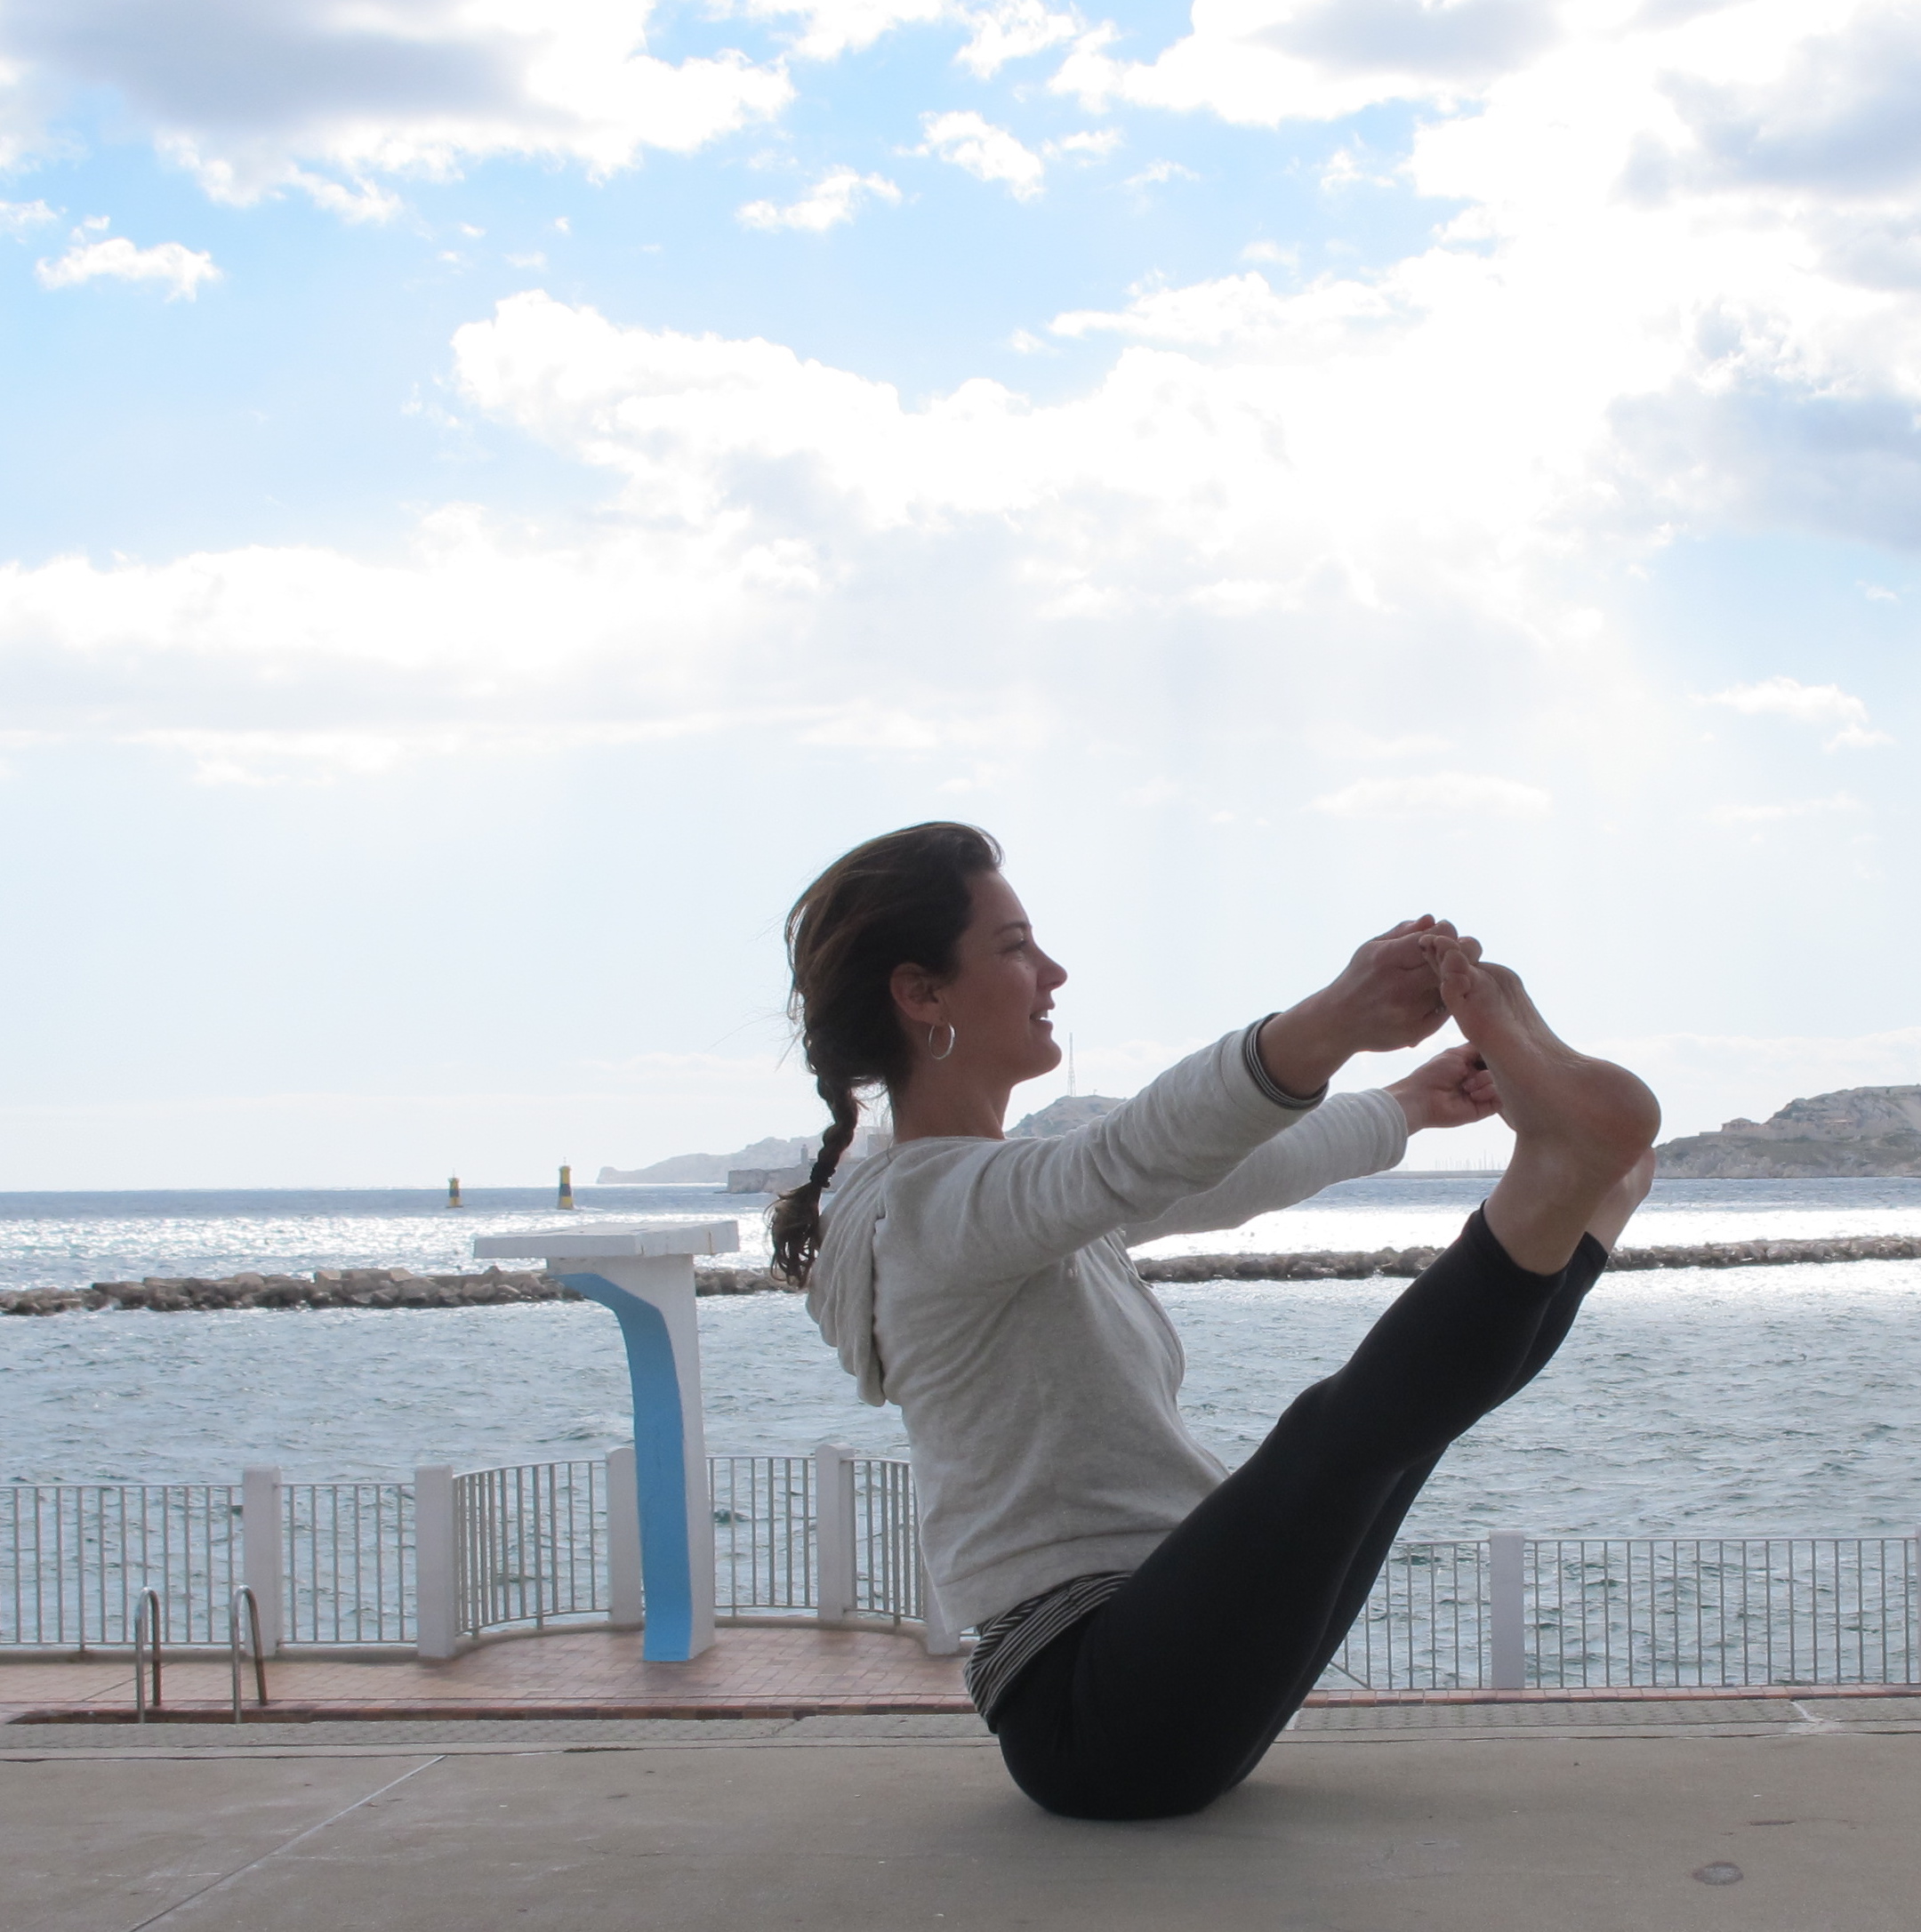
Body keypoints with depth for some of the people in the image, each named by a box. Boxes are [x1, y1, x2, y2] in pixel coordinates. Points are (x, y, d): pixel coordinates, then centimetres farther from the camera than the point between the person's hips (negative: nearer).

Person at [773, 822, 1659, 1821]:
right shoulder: (922, 1204, -14)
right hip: (1096, 1708, -11)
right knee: (1339, 1427, -32)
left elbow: (1228, 1179, 33)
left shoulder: (996, 1191, 19)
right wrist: (1331, 1026, -51)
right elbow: (1131, 1157, -35)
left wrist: (1410, 1102, 41)